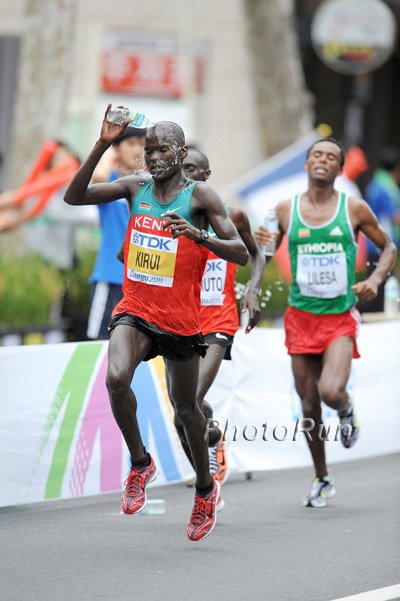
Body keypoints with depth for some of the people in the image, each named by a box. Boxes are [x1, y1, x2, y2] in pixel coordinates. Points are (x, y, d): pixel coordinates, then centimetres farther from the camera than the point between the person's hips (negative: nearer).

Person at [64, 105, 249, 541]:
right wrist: (102, 145, -15)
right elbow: (73, 197, -6)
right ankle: (140, 464, -4)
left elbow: (241, 254, -12)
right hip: (134, 310, 2)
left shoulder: (200, 197, -8)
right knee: (116, 378, -27)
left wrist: (198, 235, -30)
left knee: (186, 408, 11)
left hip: (180, 319, -2)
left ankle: (205, 489, 35)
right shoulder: (135, 188, 3)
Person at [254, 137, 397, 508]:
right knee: (309, 402, 6)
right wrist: (261, 244, -12)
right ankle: (322, 480, 24)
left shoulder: (354, 209, -2)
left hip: (341, 317, -2)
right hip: (301, 316, 2)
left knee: (331, 392, -23)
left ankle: (347, 409, 15)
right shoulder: (286, 210, 1)